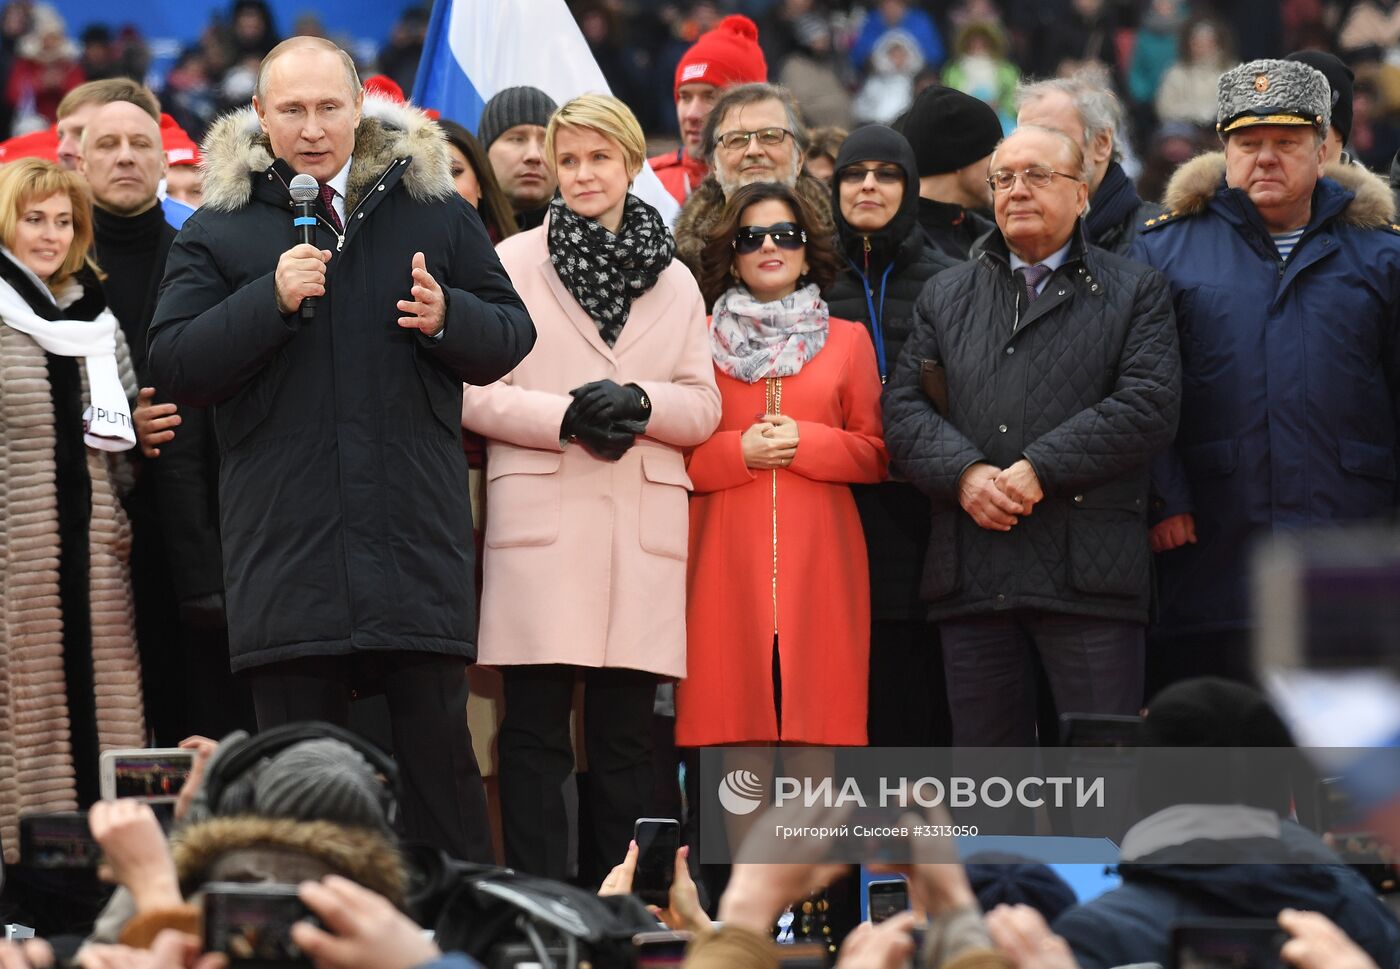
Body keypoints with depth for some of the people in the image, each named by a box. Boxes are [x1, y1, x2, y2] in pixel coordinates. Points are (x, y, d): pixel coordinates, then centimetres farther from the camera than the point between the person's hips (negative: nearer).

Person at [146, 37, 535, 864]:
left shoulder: (436, 212, 9)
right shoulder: (220, 229, 5)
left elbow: (511, 336, 11)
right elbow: (175, 367, -3)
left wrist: (448, 316, -10)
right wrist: (272, 299, -15)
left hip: (418, 540, 0)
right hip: (286, 542, 0)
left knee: (440, 750, 2)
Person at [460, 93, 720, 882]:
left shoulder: (675, 281, 17)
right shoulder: (513, 263, 7)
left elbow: (704, 408, 11)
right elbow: (474, 394, 0)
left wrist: (640, 403, -9)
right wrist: (566, 416, -13)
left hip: (645, 520, 3)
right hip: (542, 514, -3)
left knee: (626, 730, 3)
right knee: (536, 727, -6)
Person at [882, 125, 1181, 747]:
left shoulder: (1134, 293, 8)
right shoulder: (945, 297, 19)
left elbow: (1150, 405, -6)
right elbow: (903, 409, 9)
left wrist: (1040, 470, -13)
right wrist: (965, 474, -11)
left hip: (1089, 577, -3)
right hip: (971, 575, 4)